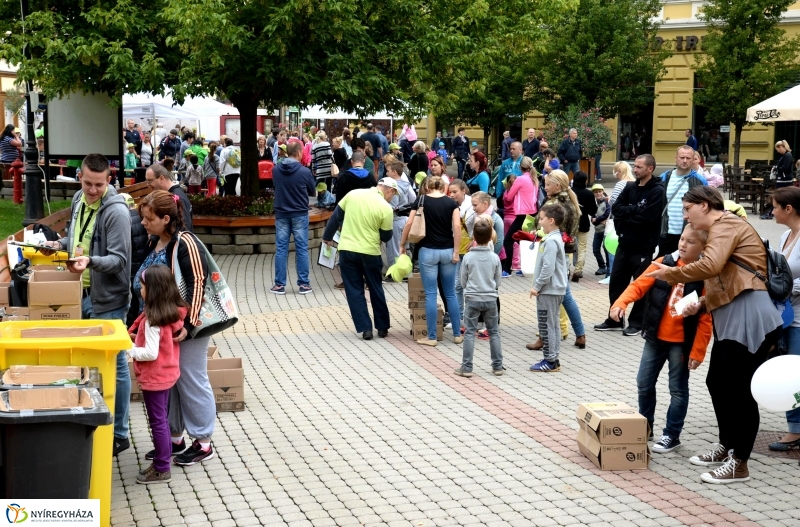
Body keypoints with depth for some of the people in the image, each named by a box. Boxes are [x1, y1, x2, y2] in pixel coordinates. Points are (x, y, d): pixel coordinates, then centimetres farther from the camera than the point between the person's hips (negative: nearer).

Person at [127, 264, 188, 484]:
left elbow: (151, 353, -27)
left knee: (157, 421, 2)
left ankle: (161, 469, 10)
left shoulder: (153, 319, -24)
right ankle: (164, 459, 29)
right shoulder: (173, 312, 1)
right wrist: (140, 338, 8)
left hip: (154, 377, -9)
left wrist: (129, 349, -15)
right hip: (167, 373, 9)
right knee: (161, 419, 19)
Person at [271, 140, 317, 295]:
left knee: (281, 249, 6)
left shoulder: (276, 170, -5)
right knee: (301, 249, 4)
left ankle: (280, 284, 7)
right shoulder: (305, 172, -12)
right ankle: (303, 284, 6)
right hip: (300, 214, -2)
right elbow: (313, 193, 2)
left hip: (281, 214, 2)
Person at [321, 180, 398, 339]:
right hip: (370, 252, -2)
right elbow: (386, 236, -4)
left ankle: (365, 328, 5)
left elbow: (336, 216, 6)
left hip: (347, 250, 2)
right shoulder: (386, 208, -12)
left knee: (354, 291, 8)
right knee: (376, 290, 15)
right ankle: (382, 327, 22)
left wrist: (327, 237, 19)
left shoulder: (353, 194, -1)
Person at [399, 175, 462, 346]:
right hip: (447, 251, 2)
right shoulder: (451, 202, 2)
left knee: (430, 294, 2)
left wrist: (402, 245, 8)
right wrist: (456, 252, -5)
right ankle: (457, 334, 15)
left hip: (428, 251, -2)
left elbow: (409, 224, -3)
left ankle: (431, 337, 3)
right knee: (450, 293, 11)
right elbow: (457, 226, -8)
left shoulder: (421, 200, 0)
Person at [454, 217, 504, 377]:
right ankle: (497, 366, 16)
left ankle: (466, 367, 2)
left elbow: (462, 282, 0)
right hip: (490, 299, 2)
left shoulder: (468, 257, -8)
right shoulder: (495, 258, -5)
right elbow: (498, 282, 4)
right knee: (494, 333, 11)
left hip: (472, 299, -2)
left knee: (469, 333, 3)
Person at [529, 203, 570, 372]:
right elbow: (565, 264, 19)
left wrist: (537, 286, -16)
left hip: (548, 290, -10)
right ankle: (553, 359, 21)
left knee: (547, 325, -4)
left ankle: (550, 361, 1)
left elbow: (548, 268, -25)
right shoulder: (556, 238, 12)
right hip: (556, 289, 11)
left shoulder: (550, 241, -19)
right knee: (552, 324, 15)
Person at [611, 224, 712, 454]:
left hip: (682, 342, -4)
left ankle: (672, 435, 20)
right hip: (655, 337, 4)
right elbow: (639, 284, -5)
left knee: (678, 389, 7)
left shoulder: (705, 275, -12)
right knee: (644, 383, 12)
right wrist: (620, 303, -23)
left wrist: (697, 351, -14)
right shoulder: (664, 263, -2)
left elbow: (706, 318, -12)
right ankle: (644, 427, 29)